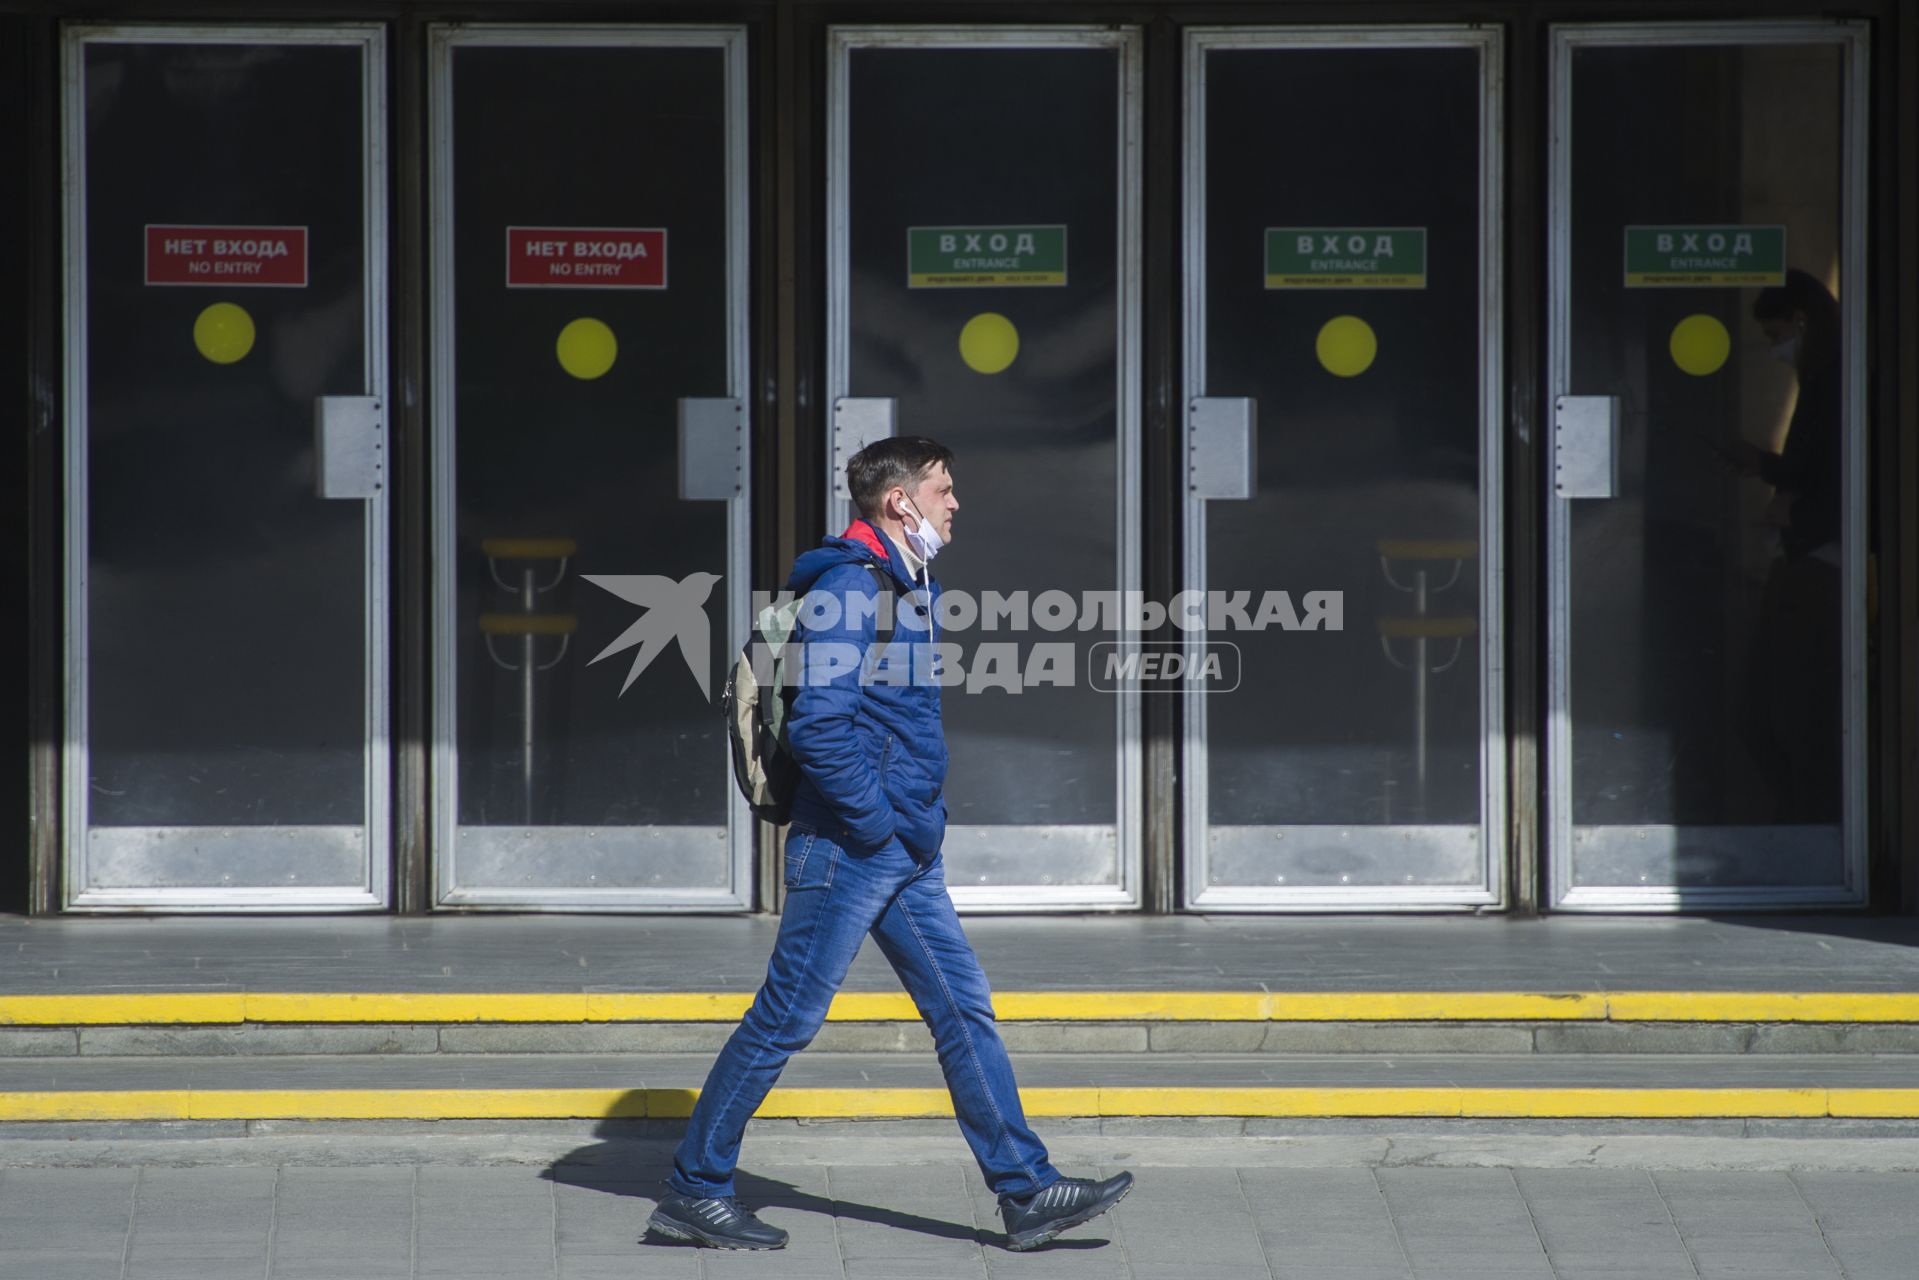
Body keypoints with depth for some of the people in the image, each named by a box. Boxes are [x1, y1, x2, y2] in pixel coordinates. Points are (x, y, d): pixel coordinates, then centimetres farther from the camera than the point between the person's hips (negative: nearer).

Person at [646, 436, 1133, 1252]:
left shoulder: (909, 591, 15)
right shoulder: (849, 589, -15)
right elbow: (818, 727, -23)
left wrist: (926, 816, 16)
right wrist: (877, 821, -17)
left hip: (906, 856, 10)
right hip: (849, 851, -10)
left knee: (964, 1011, 7)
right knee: (787, 1020, -3)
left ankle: (1026, 1192, 9)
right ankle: (694, 1190, 6)